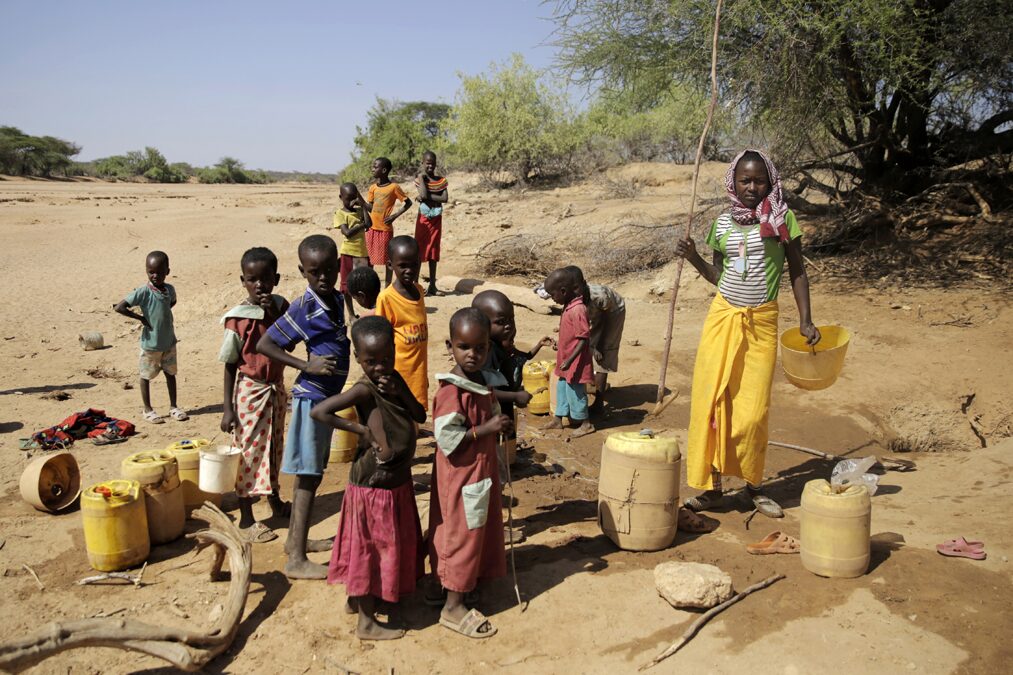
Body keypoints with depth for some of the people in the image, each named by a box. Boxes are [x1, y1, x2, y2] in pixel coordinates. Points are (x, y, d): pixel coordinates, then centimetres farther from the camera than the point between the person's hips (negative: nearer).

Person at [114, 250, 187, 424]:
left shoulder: (169, 289, -1)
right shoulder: (143, 292, -18)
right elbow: (119, 307, -22)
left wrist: (163, 313, 6)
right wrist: (140, 318, -16)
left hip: (169, 341, 5)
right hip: (150, 343, -5)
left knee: (171, 373, 14)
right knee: (146, 375, 8)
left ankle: (173, 406, 27)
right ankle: (148, 410, 21)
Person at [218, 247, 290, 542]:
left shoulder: (280, 306, -2)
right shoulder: (237, 317, -15)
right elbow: (230, 364, -11)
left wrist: (275, 315, -20)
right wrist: (227, 408, -11)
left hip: (276, 387, 5)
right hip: (249, 390, -5)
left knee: (274, 445, 19)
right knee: (248, 449, 4)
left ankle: (274, 498, 40)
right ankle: (246, 518, 17)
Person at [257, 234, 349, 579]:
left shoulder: (337, 299, 6)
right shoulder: (304, 307, -17)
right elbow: (264, 345, -15)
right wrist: (306, 365, -21)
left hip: (328, 396, 8)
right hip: (311, 397, -8)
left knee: (312, 474, 17)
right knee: (308, 476, -5)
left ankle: (296, 539, 32)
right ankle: (297, 560, 1)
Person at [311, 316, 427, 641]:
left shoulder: (394, 380, 2)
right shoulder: (365, 389, -21)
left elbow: (420, 416, -1)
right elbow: (318, 411, -29)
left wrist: (399, 392, -16)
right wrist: (361, 429, -23)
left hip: (397, 481, 8)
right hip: (373, 486, -8)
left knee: (389, 545, 22)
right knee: (372, 549, 4)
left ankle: (358, 598, 41)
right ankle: (366, 623, 18)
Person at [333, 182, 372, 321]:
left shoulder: (359, 210, 8)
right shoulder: (340, 213, -5)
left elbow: (369, 224, -9)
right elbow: (347, 232, -17)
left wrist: (363, 206, -8)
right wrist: (362, 224, -13)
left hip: (362, 251, 4)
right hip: (348, 252, -4)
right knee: (347, 283, 5)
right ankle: (351, 313, 14)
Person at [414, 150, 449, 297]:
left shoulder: (441, 180, 5)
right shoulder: (420, 178, -4)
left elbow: (445, 198, -8)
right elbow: (424, 194, -20)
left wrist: (427, 197, -15)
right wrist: (422, 176, -13)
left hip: (436, 218, 4)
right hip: (423, 218, -3)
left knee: (433, 251, 10)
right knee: (419, 250, -3)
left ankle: (432, 285, 17)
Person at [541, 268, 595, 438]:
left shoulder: (577, 310, -26)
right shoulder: (569, 306, 4)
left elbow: (584, 339, -25)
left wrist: (569, 360, -25)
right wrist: (559, 346, 23)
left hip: (575, 362, -10)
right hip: (567, 358, 10)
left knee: (575, 391, 3)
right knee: (562, 387, 19)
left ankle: (586, 424, 17)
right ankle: (558, 419, 33)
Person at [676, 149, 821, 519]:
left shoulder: (783, 218, -1)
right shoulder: (722, 222, 8)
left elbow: (797, 270, 3)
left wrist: (805, 320, -4)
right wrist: (693, 257, -1)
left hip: (762, 322, -3)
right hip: (723, 317, 3)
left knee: (753, 409, -3)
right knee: (711, 401, 0)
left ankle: (753, 484, 19)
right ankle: (711, 487, 11)